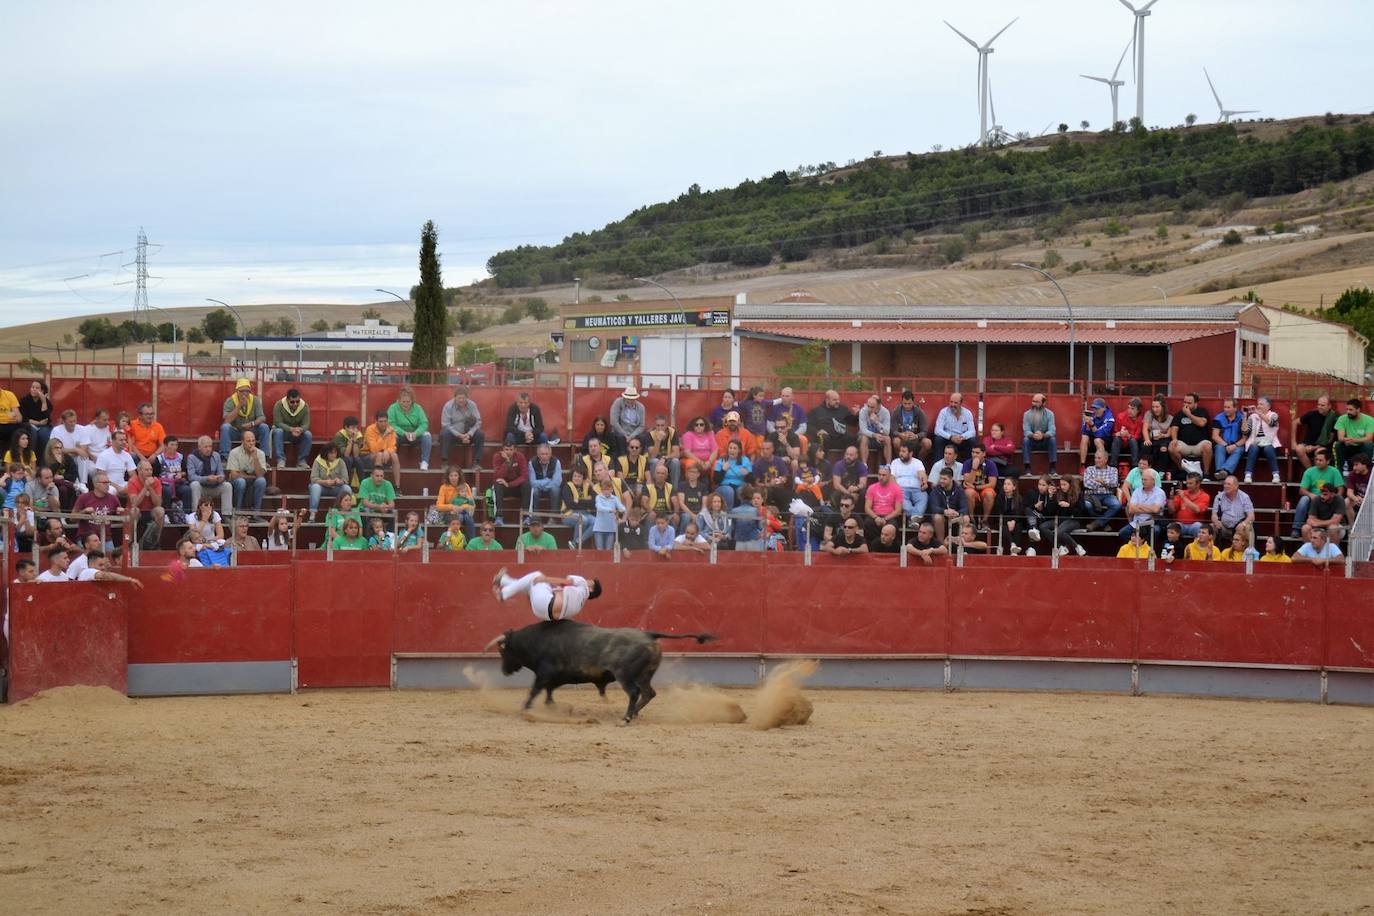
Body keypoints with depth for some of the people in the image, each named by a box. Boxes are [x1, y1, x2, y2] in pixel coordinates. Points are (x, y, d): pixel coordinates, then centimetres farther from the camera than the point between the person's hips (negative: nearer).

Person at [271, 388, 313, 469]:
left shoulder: (305, 406, -11)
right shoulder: (279, 405, -18)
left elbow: (306, 424, -14)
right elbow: (278, 423, -23)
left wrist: (300, 430, -40)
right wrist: (291, 429, -39)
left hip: (298, 433, 2)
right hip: (283, 430, -2)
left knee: (308, 434, -27)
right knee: (278, 431, -35)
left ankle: (301, 461, -16)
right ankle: (281, 460, -32)